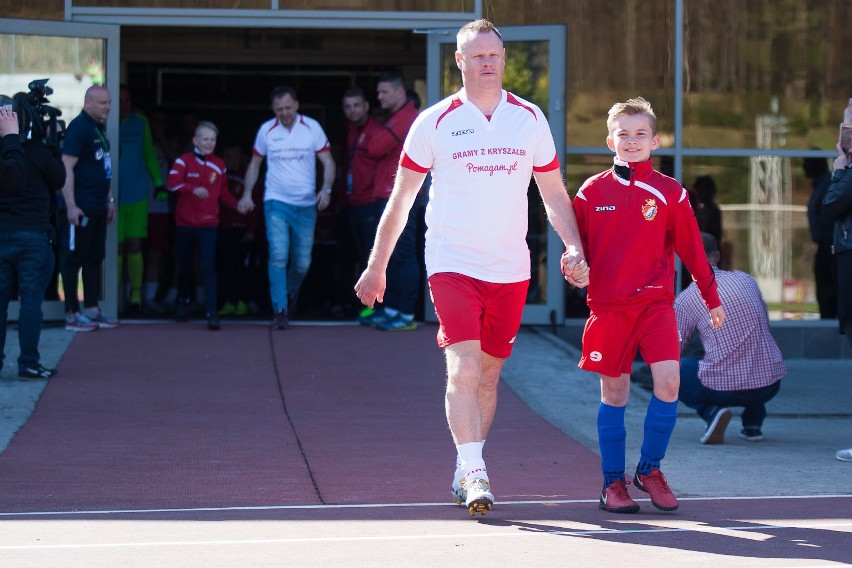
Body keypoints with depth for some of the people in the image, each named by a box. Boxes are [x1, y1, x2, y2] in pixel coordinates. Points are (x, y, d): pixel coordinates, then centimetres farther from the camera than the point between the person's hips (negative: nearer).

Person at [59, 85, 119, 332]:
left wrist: (109, 199, 22)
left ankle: (92, 310, 19)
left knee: (94, 258, 12)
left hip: (98, 207, 9)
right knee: (74, 258, -3)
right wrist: (71, 206, -22)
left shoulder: (99, 128, 15)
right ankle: (72, 314, -1)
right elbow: (66, 168, -18)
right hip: (80, 207, -9)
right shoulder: (78, 128, -12)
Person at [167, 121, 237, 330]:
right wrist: (193, 189, -32)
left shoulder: (219, 165, 7)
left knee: (209, 267, -12)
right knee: (185, 267, 12)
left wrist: (236, 204, -4)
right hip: (185, 223, 0)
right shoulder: (184, 161, -2)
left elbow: (223, 193, 13)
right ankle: (183, 302, 37)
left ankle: (211, 313, -17)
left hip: (208, 224, 0)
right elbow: (172, 182, -17)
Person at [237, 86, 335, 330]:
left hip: (306, 205, 1)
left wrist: (326, 189, -14)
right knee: (278, 256, -15)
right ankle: (280, 311, -11)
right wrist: (247, 194, 2)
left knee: (303, 262, 6)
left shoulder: (312, 128, 0)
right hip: (276, 202, -1)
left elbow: (328, 162, 2)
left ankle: (291, 293, 36)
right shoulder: (266, 130, 2)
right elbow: (254, 164, 13)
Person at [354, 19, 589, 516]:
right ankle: (475, 474, -21)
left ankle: (464, 473, 22)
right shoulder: (435, 122, -1)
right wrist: (377, 267, 6)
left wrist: (576, 248, -1)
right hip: (452, 264, -3)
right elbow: (400, 199, 6)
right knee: (463, 369, -17)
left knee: (489, 375, 9)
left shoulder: (530, 119, 7)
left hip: (510, 269, 3)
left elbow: (554, 193, 13)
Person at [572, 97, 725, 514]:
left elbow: (691, 247, 9)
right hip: (607, 305, 0)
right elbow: (579, 248, 9)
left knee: (668, 381, -14)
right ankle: (613, 482, 13)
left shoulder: (669, 193, 4)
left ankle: (650, 469, 4)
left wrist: (711, 297, 13)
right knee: (614, 393, 4)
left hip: (655, 303, 0)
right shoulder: (592, 191, 4)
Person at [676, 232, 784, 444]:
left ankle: (711, 411, -3)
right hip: (770, 385, 4)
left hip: (723, 389, -4)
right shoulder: (745, 279, 9)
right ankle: (753, 421, 19)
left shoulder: (686, 299, -1)